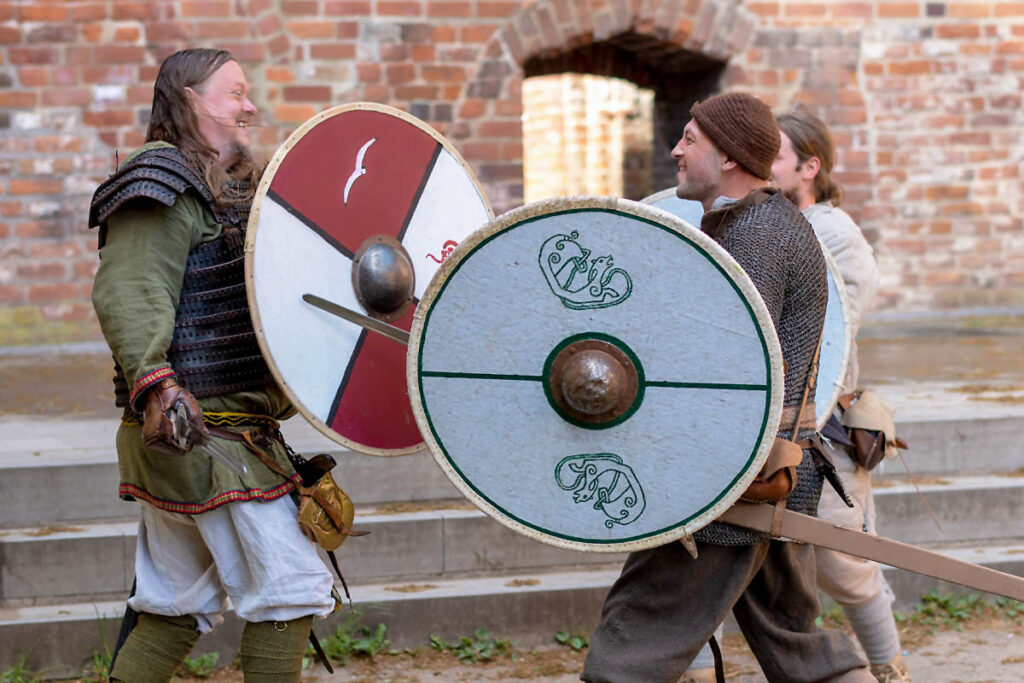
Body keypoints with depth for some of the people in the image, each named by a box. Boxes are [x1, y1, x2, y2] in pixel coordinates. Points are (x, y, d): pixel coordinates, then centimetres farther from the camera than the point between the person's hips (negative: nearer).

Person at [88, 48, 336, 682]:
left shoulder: (231, 188, 22)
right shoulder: (162, 187, -10)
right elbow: (127, 295, -22)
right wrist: (155, 383, -35)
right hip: (204, 429, -10)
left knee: (180, 605, 14)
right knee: (291, 583, -7)